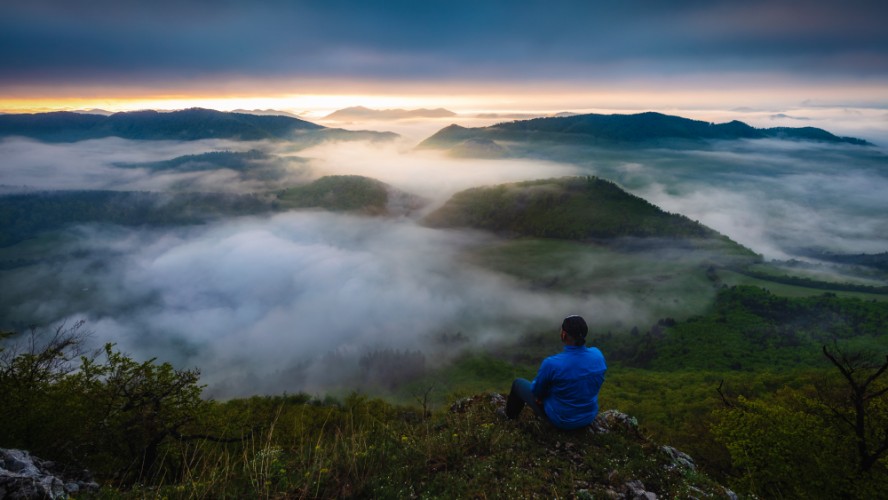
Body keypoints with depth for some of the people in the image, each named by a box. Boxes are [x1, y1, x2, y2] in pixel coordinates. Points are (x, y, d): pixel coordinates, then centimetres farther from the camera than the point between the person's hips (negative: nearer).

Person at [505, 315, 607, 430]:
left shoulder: (551, 364, -32)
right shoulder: (598, 355, -17)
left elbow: (536, 391, -13)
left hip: (560, 418, -4)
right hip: (589, 416, 5)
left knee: (519, 383, 18)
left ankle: (511, 418, 45)